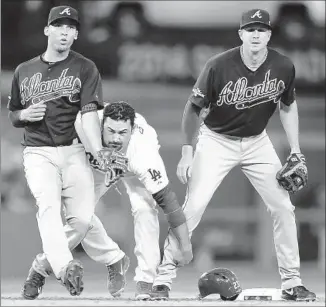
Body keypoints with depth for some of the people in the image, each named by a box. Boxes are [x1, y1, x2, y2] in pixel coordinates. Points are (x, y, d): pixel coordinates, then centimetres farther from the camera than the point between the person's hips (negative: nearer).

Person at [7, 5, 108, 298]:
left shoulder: (85, 68, 5)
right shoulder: (24, 71, 14)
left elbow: (90, 113, -9)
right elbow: (13, 116, 23)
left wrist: (99, 151, -25)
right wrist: (26, 114, -2)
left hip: (73, 151, 0)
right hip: (38, 153, 0)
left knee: (83, 218, -12)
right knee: (49, 205, -26)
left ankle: (42, 268, 10)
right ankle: (65, 266, -45)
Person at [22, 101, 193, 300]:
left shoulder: (143, 151, -44)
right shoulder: (84, 126, -42)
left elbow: (168, 201, -39)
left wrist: (185, 248, -36)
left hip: (135, 169, -2)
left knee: (144, 208, -26)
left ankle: (145, 280, -18)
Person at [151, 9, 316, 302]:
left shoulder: (284, 67, -13)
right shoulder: (219, 66, -23)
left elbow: (288, 107, 6)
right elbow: (194, 108, -11)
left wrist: (296, 152, 2)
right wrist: (187, 154, -12)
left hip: (257, 142, 3)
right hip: (216, 141, -3)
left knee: (283, 207, -1)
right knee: (192, 207, -13)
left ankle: (292, 282, 11)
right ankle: (163, 278, -5)